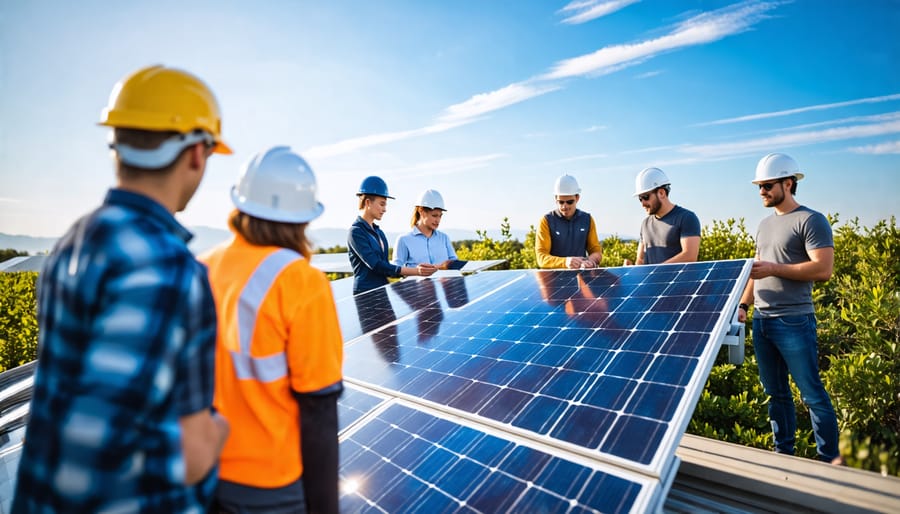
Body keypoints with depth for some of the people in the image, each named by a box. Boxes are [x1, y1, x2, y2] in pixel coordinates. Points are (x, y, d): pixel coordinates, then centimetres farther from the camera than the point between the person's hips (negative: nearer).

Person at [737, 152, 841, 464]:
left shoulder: (811, 221, -7)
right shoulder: (764, 225, 16)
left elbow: (824, 269, -16)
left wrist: (774, 268, -19)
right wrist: (743, 305, 9)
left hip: (794, 322, -7)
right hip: (761, 321, 7)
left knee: (813, 395, 2)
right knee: (775, 392, 15)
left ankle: (829, 459, 18)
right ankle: (783, 452, 27)